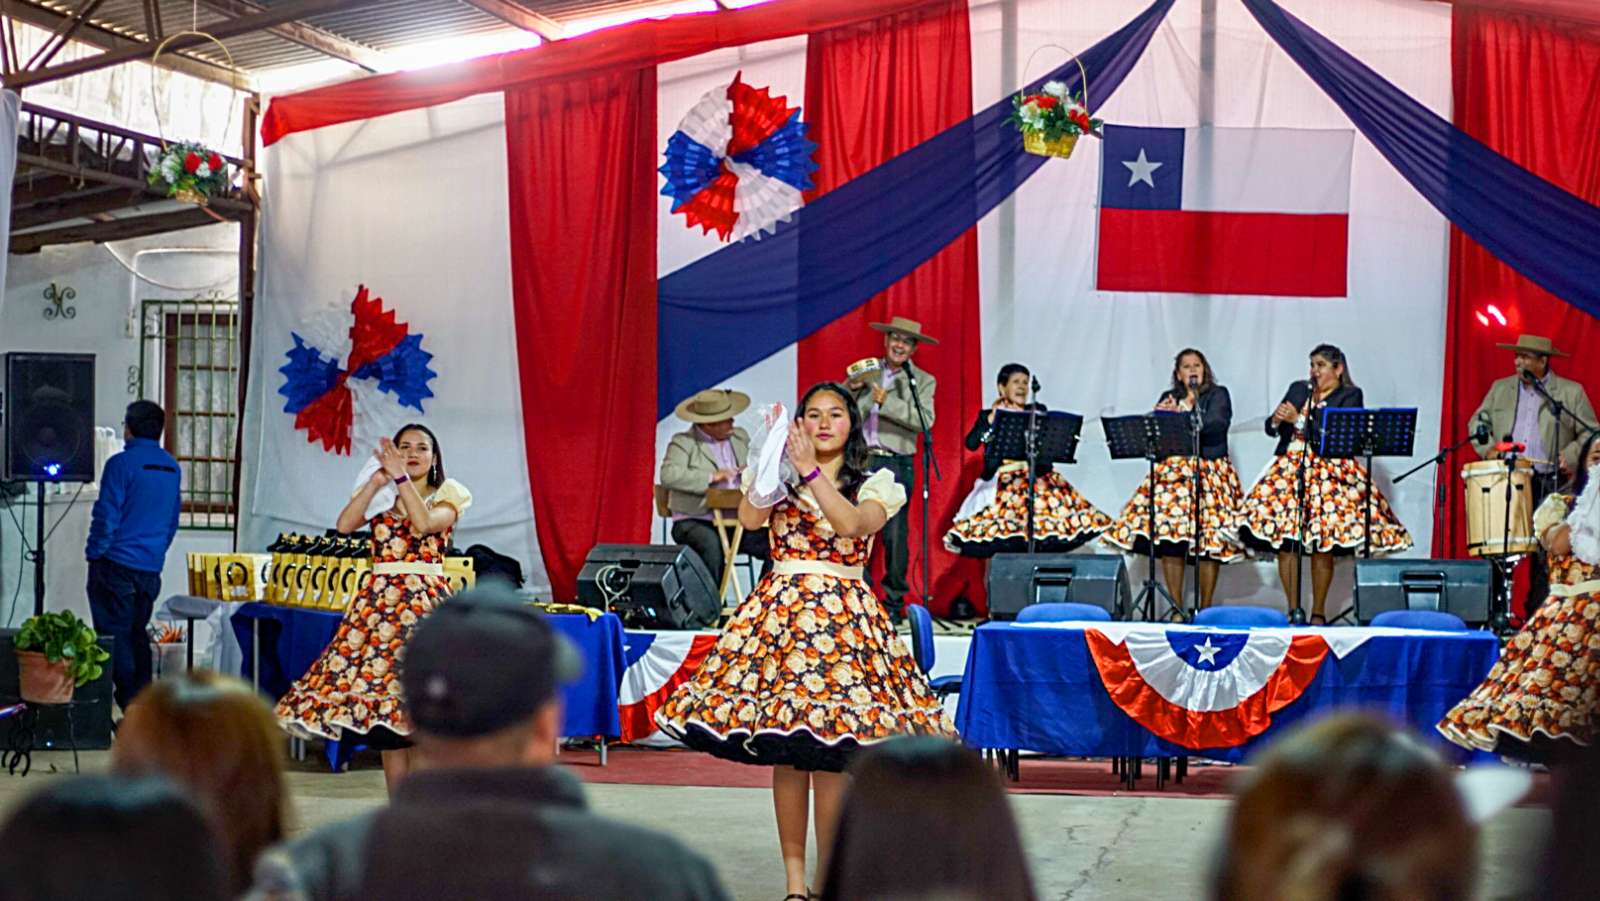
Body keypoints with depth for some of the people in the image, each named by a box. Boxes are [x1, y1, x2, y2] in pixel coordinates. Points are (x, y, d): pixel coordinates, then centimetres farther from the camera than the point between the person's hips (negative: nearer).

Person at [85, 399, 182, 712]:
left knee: (116, 635, -1)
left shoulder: (122, 464, -13)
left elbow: (106, 515, -14)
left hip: (117, 565, -6)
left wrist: (93, 553, -2)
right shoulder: (172, 468, 8)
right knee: (138, 633, 16)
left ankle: (132, 705, -4)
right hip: (152, 566, 7)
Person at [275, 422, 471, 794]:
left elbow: (424, 523, -15)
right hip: (378, 604, 4)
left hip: (426, 604, -3)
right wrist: (377, 480, -6)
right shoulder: (381, 499, 17)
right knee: (383, 723, 2)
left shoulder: (446, 496, 7)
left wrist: (401, 477, -14)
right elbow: (345, 524, -3)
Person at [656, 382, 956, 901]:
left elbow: (852, 525, -14)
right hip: (781, 612, 1)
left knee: (832, 754, -7)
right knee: (786, 754, -1)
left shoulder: (873, 487, 8)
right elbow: (749, 518, -9)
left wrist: (810, 471, -20)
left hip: (844, 618, -1)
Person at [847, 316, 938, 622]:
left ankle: (894, 603, 4)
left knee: (895, 535, -3)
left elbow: (925, 420, -10)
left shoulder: (922, 381, 7)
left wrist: (886, 402, -16)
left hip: (896, 465, -2)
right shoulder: (865, 372, 16)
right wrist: (852, 388, -4)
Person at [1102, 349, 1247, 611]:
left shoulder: (1218, 395, 8)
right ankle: (1176, 608, -1)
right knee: (1169, 540, -8)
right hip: (1172, 471, 3)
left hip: (1210, 473, -3)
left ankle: (1205, 609, -2)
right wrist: (1158, 419, -12)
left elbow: (1216, 425, -11)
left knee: (1210, 539, -9)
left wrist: (1182, 413, -17)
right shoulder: (1168, 398, 18)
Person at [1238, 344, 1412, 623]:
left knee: (1322, 546, -7)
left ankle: (1318, 613, 1)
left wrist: (1298, 420, -14)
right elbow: (1271, 428, 15)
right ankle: (1293, 610, 2)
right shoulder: (1298, 389, 16)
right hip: (1290, 468, 4)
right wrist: (1276, 420, -7)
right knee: (1283, 541, -5)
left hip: (1328, 471, -4)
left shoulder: (1350, 396, 2)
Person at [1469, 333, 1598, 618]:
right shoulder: (1500, 389, 15)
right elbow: (1477, 421, 18)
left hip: (1550, 484, -2)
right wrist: (1487, 446, -2)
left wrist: (1570, 456, -12)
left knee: (1545, 555, -4)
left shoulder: (1572, 392, 6)